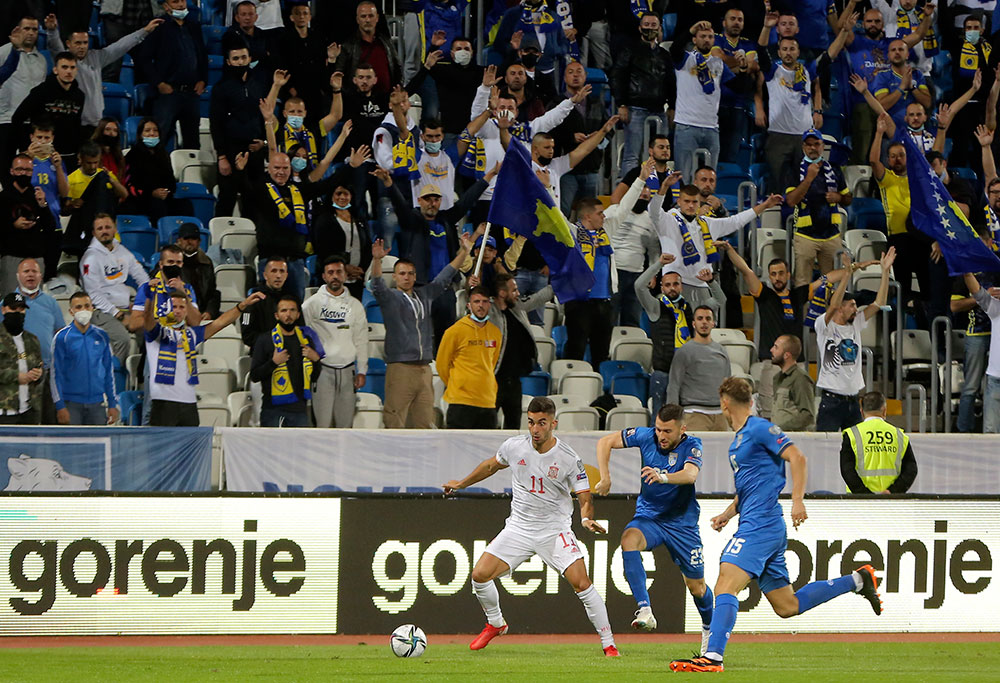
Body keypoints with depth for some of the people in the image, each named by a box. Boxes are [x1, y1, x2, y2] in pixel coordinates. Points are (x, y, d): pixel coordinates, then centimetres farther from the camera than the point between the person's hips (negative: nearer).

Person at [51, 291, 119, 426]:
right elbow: (56, 373, -2)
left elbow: (109, 371, 14)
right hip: (72, 403, -3)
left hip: (97, 404, 3)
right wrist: (60, 406, -8)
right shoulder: (62, 337, -2)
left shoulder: (102, 336, 8)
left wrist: (112, 404, 10)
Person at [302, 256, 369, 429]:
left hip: (347, 371, 3)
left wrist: (361, 371, 7)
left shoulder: (355, 305, 11)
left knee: (346, 422, 3)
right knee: (322, 421, -9)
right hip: (322, 369, -3)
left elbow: (361, 341, 12)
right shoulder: (313, 303, 1)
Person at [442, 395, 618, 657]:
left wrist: (587, 519, -33)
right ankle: (495, 624, 22)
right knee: (480, 575, -7)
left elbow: (585, 497, -11)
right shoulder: (514, 447, -5)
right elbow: (491, 465, 17)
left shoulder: (568, 459, -15)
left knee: (582, 584, -18)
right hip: (519, 527, 3)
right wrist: (462, 484, 28)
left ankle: (609, 645, -7)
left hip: (555, 530, -3)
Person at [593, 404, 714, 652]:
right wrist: (605, 477, -15)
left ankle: (709, 627, 39)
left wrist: (663, 477, -56)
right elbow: (605, 442, -2)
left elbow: (690, 474, -36)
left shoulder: (692, 445, -15)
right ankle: (645, 611, -42)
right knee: (629, 538, -34)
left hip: (682, 523, -1)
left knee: (696, 586, 5)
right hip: (648, 517, 1)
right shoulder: (646, 436, -10)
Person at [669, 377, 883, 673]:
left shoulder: (759, 429, -6)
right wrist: (727, 514, 20)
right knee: (787, 607, 10)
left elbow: (797, 458, -15)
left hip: (761, 524, -10)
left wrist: (797, 501, -24)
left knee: (725, 585, -21)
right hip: (753, 525, 10)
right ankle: (857, 580, 18)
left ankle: (712, 657, -31)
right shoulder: (738, 440, 22)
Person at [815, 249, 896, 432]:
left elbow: (878, 304, 10)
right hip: (832, 401, -6)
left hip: (853, 401, 6)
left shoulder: (855, 325, 12)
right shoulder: (824, 326, -5)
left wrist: (885, 270, 3)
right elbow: (833, 305, -22)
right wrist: (847, 273, -28)